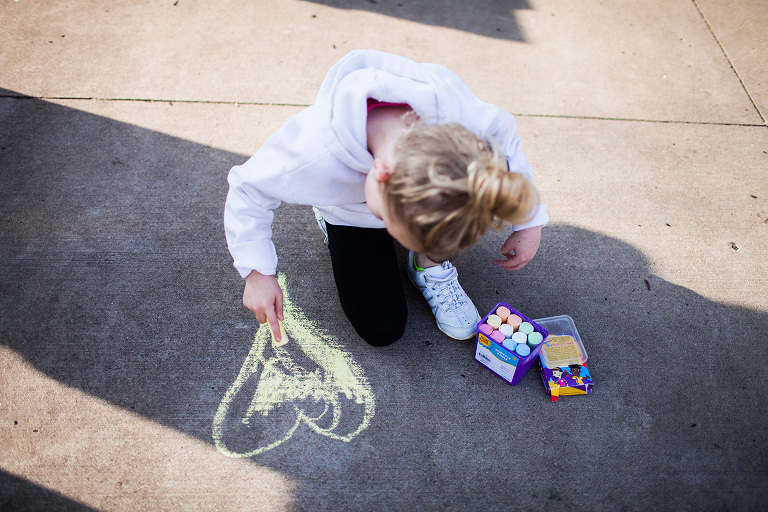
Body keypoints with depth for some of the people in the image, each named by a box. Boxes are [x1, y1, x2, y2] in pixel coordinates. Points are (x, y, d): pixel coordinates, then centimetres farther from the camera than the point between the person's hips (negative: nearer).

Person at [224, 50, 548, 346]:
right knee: (382, 330, -7)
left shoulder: (470, 119, -40)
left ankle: (430, 265, -4)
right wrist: (257, 271, -26)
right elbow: (248, 189, -23)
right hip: (351, 212, -1)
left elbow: (506, 139, -13)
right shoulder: (312, 156, -44)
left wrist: (529, 222, -12)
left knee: (494, 164, -30)